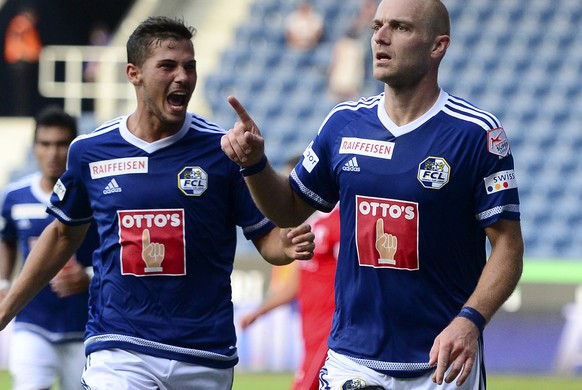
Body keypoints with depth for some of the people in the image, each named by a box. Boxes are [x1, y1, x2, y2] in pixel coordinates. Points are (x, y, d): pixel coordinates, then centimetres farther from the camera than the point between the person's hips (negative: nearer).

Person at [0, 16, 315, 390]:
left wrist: (288, 245, -20)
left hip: (205, 358, 0)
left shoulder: (223, 148, -2)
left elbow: (266, 234, 3)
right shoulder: (90, 150, 4)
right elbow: (64, 233, 19)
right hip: (118, 349, 0)